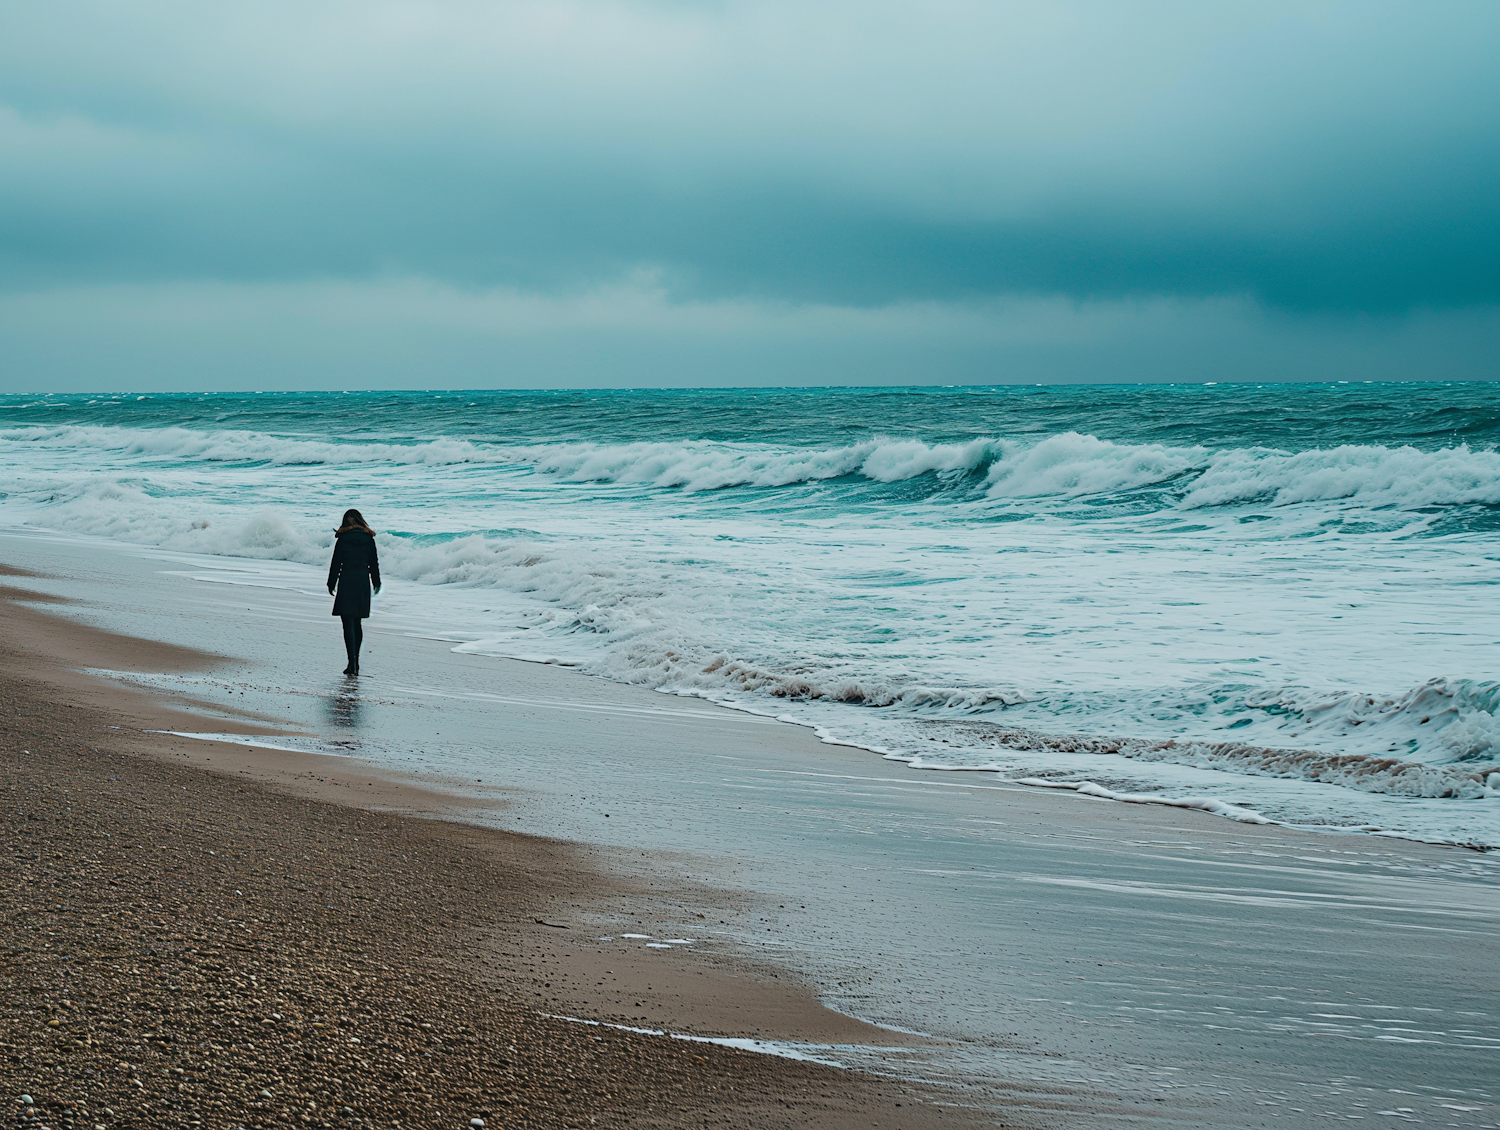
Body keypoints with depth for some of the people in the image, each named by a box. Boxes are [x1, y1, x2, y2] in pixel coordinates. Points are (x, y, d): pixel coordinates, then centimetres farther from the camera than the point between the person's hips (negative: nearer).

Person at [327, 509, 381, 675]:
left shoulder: (343, 539, -5)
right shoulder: (369, 539, 4)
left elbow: (336, 563, -4)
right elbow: (374, 563, 10)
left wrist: (331, 584, 5)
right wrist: (376, 583, 21)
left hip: (346, 580, -4)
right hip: (363, 581, 4)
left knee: (348, 624, -7)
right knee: (357, 623, 16)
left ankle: (352, 663, -18)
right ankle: (355, 661, 21)